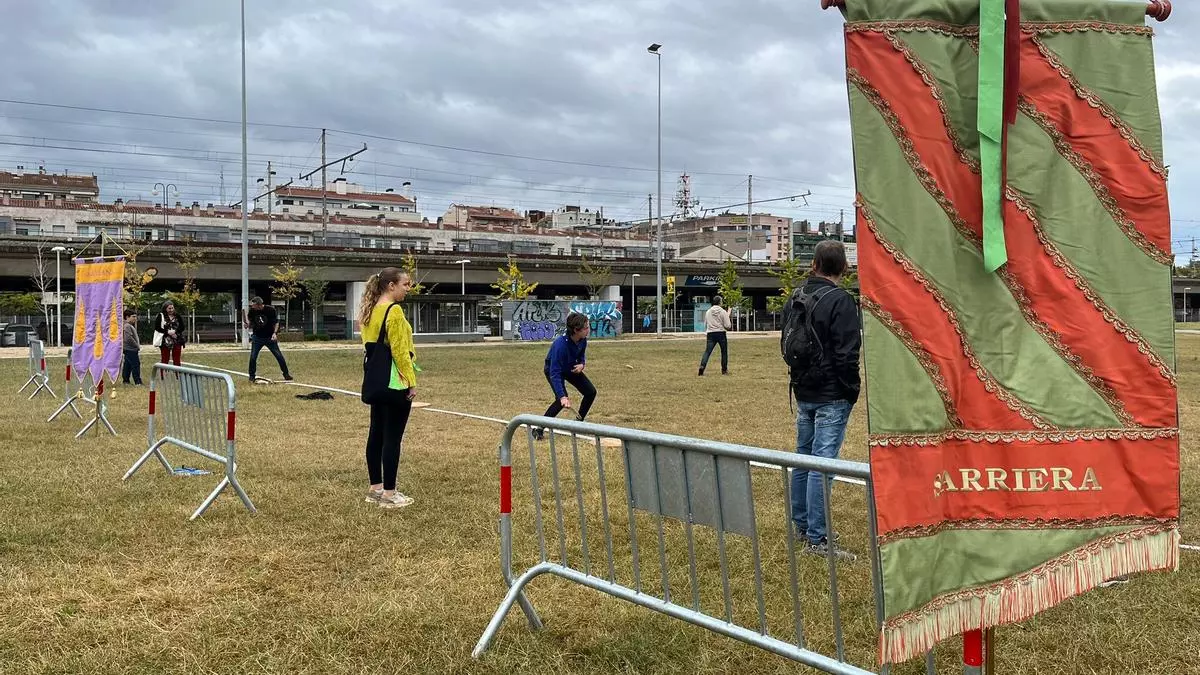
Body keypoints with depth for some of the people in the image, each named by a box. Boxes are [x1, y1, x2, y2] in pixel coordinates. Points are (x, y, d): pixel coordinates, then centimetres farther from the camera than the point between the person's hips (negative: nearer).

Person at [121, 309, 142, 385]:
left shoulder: (130, 326, 18)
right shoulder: (127, 326, -15)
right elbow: (129, 338, -24)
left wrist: (138, 344, 11)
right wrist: (137, 346, -16)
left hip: (128, 350, 11)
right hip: (130, 349, -11)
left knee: (127, 365, 14)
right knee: (136, 365, -11)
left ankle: (125, 380, 20)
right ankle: (138, 382, -12)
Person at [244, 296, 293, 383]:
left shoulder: (270, 310, -14)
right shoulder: (252, 311, -8)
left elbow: (276, 322, -5)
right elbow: (250, 323, 6)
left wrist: (275, 333, -17)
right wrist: (246, 324, -17)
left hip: (270, 337, -1)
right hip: (257, 337, 2)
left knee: (279, 355, 1)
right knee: (253, 357, -4)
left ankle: (286, 374, 14)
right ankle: (251, 377, 10)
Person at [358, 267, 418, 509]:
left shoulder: (370, 310, 12)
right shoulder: (394, 310, -16)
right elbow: (400, 350, -19)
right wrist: (411, 381, -14)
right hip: (395, 382, -10)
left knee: (376, 433, 13)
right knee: (392, 437, -5)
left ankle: (375, 487, 21)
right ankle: (389, 493, -1)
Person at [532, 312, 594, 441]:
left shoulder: (582, 340, -19)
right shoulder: (560, 344, -40)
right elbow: (555, 373, -41)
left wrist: (581, 364, -19)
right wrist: (562, 397, -47)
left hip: (571, 368, 7)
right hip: (553, 369, -7)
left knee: (591, 392, -1)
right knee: (562, 400, -25)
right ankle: (539, 429, -15)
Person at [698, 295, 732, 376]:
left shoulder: (708, 312, 6)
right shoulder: (723, 312, -6)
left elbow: (705, 324, 14)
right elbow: (727, 326, -7)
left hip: (711, 334, 3)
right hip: (721, 333, -2)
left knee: (707, 351, -3)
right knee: (724, 352, 11)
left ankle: (702, 366, -22)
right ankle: (724, 370, 16)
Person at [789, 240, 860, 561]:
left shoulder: (797, 297, 9)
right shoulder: (840, 300, -15)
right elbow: (847, 354, -18)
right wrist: (852, 391, -7)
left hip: (804, 393, 8)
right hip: (832, 396, -8)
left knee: (803, 457, 16)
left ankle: (802, 524, 27)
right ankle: (817, 538, -4)